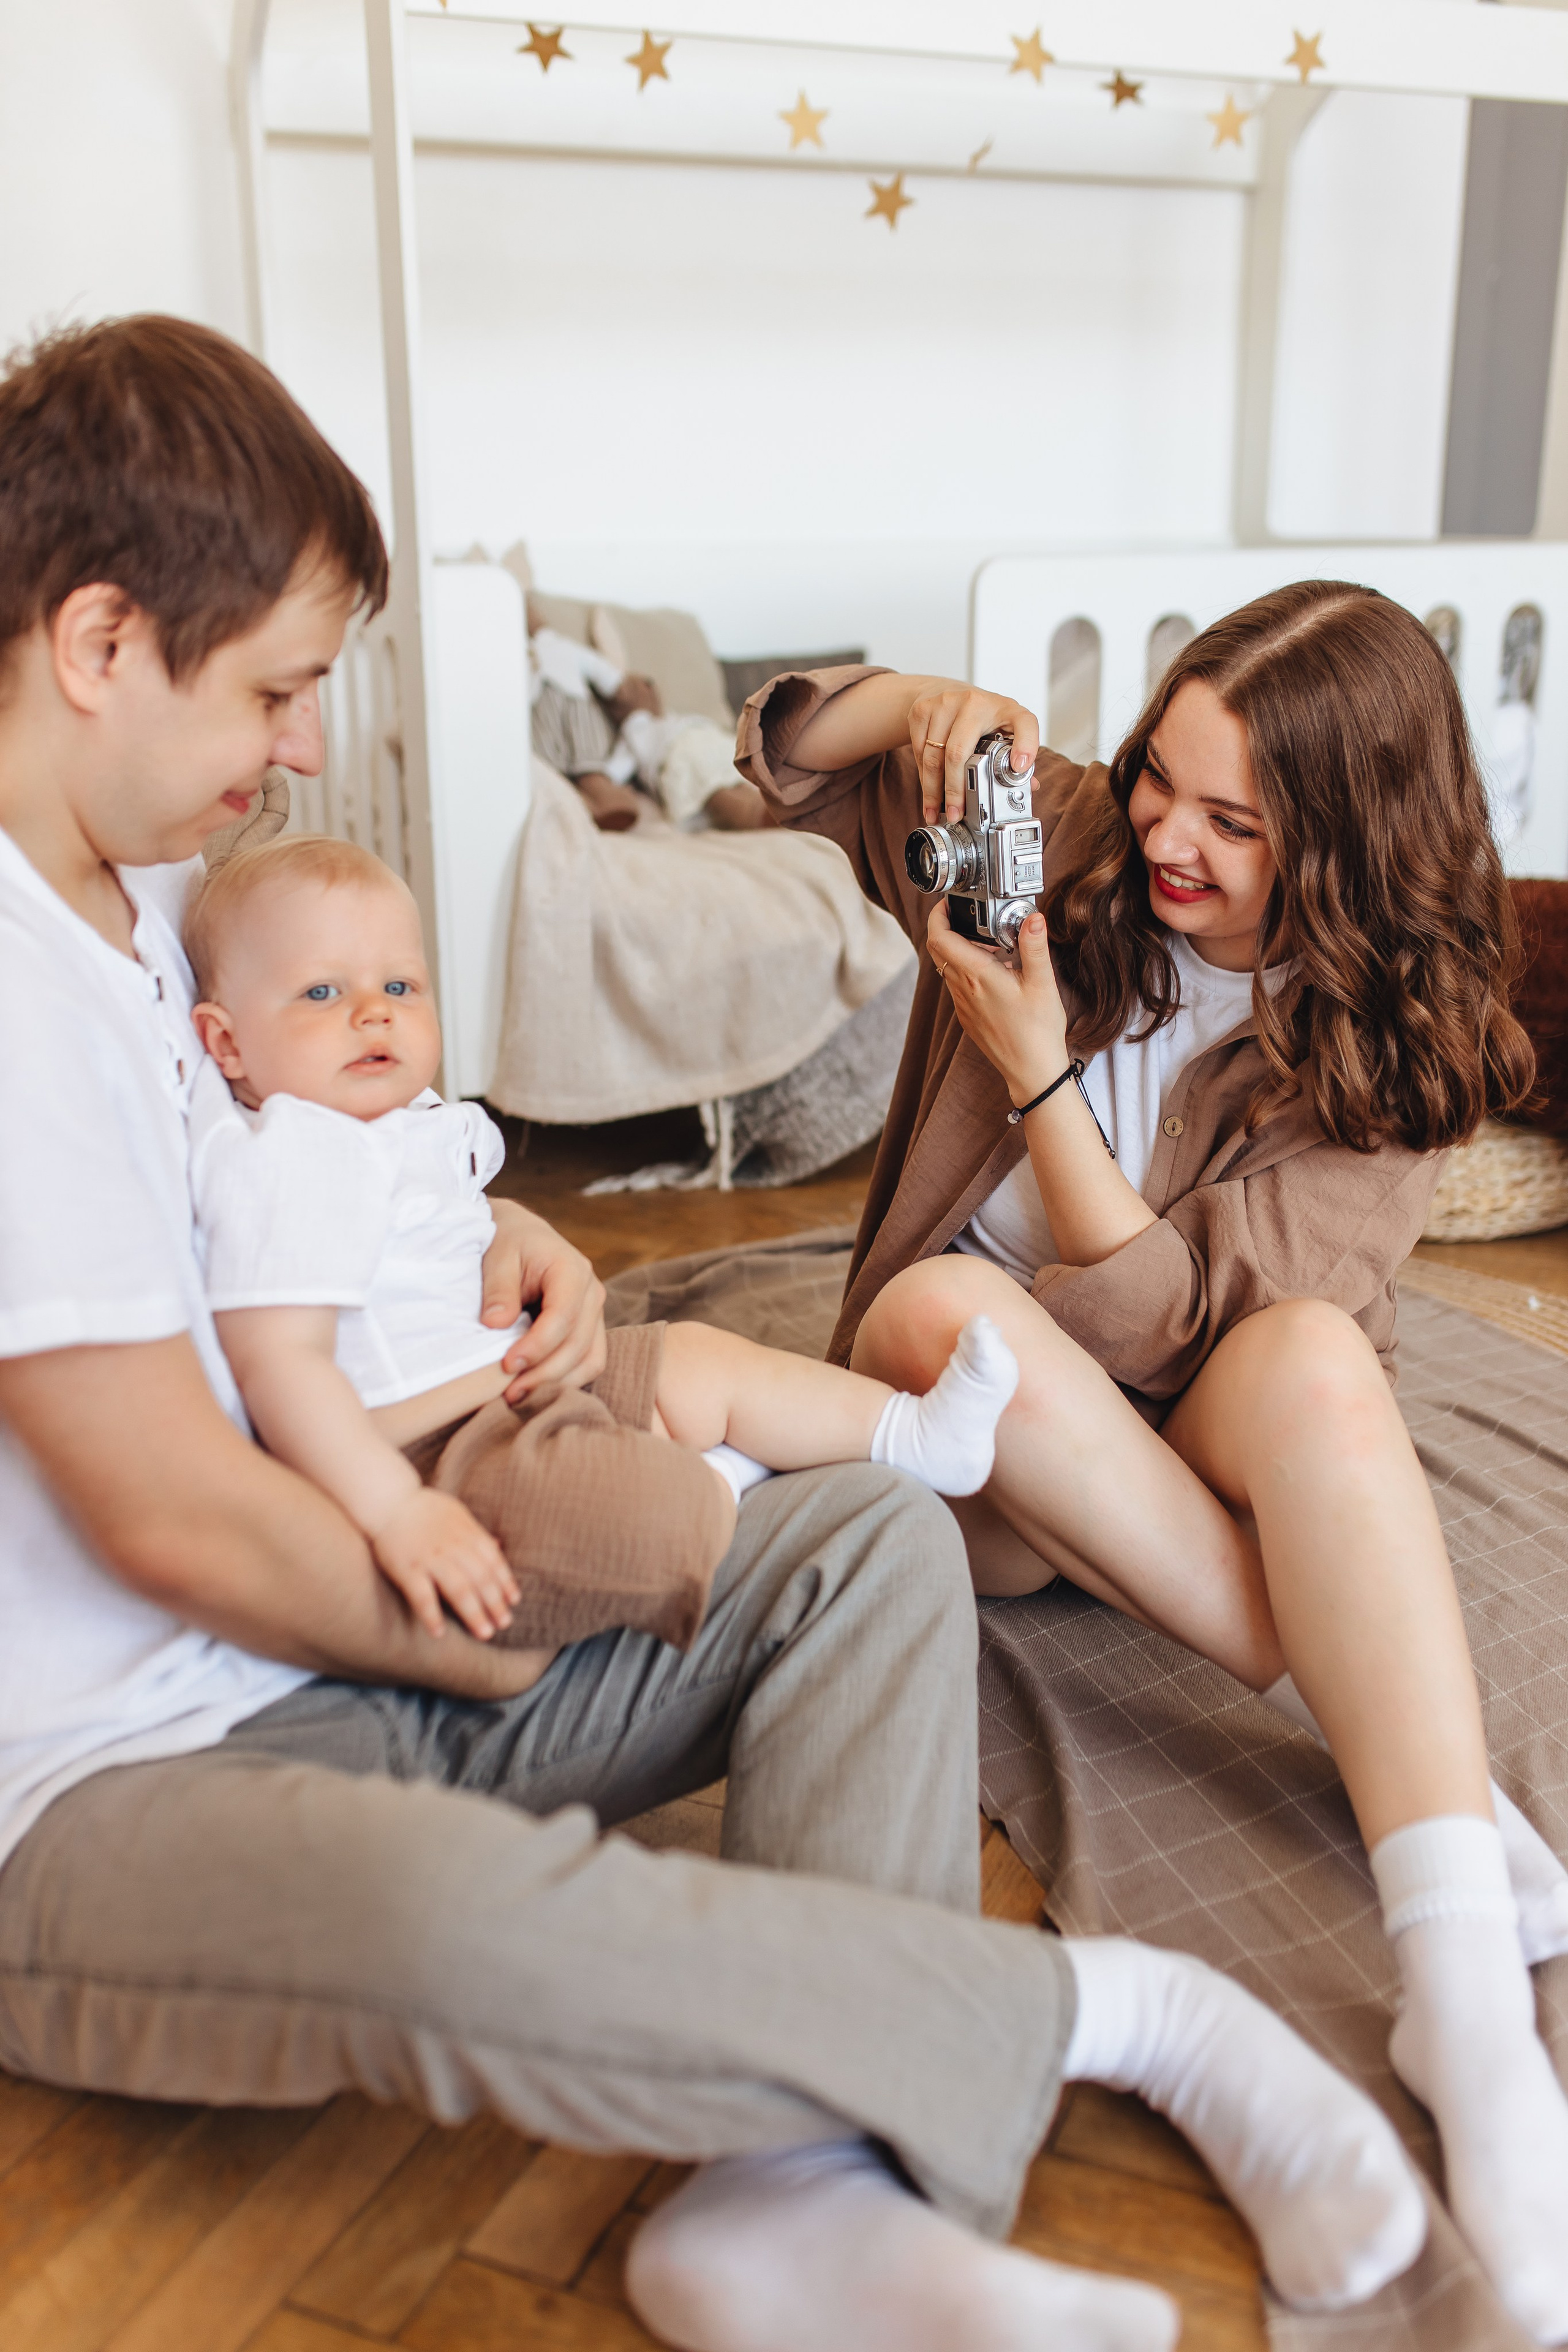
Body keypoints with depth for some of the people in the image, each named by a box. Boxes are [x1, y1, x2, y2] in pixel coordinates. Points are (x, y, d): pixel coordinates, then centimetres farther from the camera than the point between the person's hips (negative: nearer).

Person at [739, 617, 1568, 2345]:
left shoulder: (1394, 1047, -10)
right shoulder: (1068, 850, -1)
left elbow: (1171, 1322, -19)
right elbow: (787, 754, 5)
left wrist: (1039, 1071, -26)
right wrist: (926, 701, -16)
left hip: (1198, 1454, -1)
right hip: (972, 1435, 2)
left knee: (1312, 1356, -35)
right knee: (946, 1306, -33)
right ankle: (1396, 1730, -29)